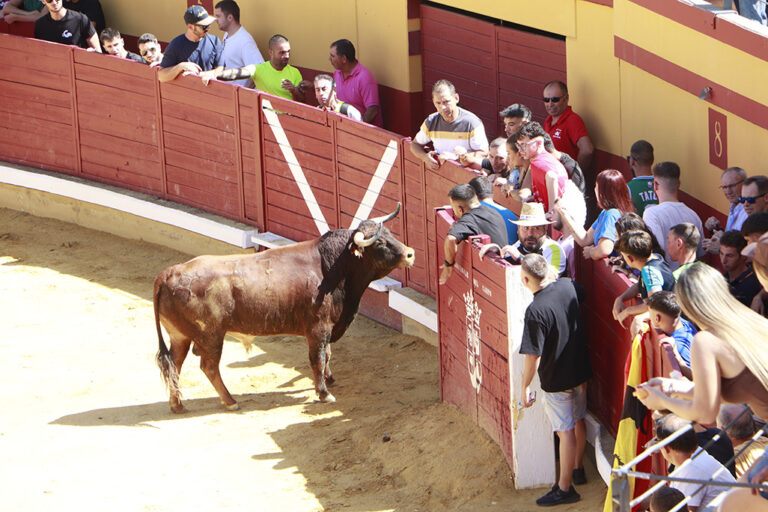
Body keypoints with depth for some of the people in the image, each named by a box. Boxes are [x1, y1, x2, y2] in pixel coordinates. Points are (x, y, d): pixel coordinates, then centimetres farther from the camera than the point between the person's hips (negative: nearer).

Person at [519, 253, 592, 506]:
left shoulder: (536, 310, -28)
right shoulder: (568, 286, -8)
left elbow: (533, 356, -23)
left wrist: (525, 387, -12)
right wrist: (552, 275, 25)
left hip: (556, 379, -7)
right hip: (580, 370, 8)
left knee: (566, 431, 1)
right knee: (578, 421, 23)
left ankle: (565, 489, 11)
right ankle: (578, 470, 42)